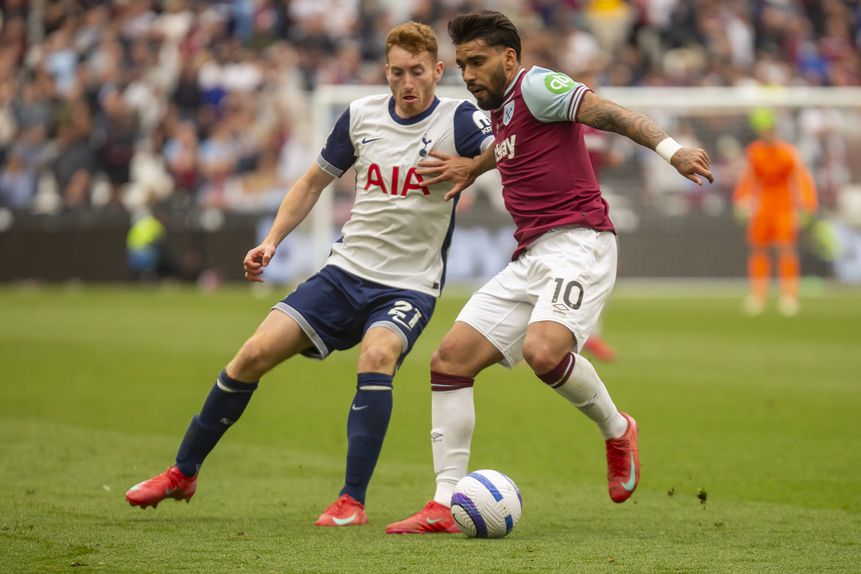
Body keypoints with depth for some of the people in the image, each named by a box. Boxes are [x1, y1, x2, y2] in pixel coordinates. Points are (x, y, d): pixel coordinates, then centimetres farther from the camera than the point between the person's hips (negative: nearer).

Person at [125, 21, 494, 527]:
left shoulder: (456, 120, -9)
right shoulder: (362, 115, 3)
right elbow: (315, 181, 16)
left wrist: (472, 167, -44)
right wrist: (272, 241, 7)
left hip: (409, 286, -4)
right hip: (346, 271, 4)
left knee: (377, 355, -34)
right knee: (254, 354, -6)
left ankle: (353, 501, -25)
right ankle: (183, 474, 12)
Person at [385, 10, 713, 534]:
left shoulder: (535, 85, -6)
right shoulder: (499, 109, 21)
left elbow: (607, 113, -19)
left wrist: (670, 150, -31)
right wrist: (473, 168, 51)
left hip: (578, 244, -9)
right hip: (530, 257, 9)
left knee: (542, 351, -33)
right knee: (450, 358, -2)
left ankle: (617, 430, -3)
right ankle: (445, 506, -1)